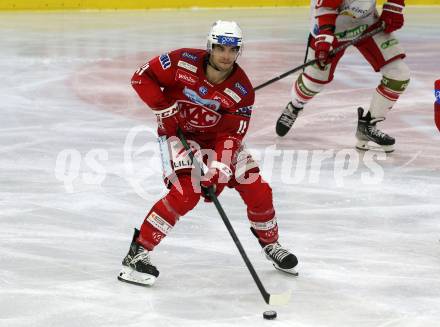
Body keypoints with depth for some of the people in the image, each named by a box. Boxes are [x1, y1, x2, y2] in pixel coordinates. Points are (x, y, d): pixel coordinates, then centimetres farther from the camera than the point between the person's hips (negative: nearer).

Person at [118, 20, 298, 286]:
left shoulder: (242, 90, -17)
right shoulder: (184, 62, -22)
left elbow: (230, 135, -20)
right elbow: (142, 77, -14)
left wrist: (218, 170, -32)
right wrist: (164, 107, -22)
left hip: (217, 137, 4)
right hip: (178, 132, -4)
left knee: (258, 191, -1)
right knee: (186, 193, -26)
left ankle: (270, 243, 28)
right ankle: (139, 252, -19)